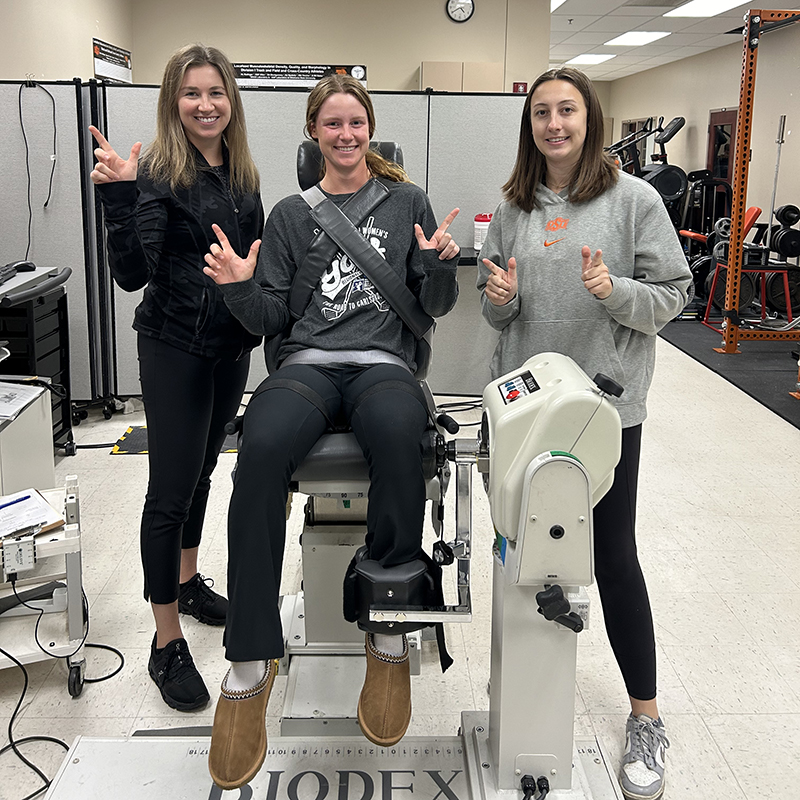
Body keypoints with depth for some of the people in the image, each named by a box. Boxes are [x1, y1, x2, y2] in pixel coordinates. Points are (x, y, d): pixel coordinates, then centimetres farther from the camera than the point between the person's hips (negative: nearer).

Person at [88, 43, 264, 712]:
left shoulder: (242, 175, 7)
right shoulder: (159, 173, -13)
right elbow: (133, 273, -22)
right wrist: (119, 195, -32)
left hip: (232, 345, 7)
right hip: (175, 347, -6)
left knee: (202, 468, 21)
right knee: (171, 490, -3)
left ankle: (188, 581, 42)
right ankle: (168, 644, 9)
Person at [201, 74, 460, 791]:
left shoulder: (407, 202, 17)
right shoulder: (291, 214, 19)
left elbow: (437, 306, 14)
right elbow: (272, 317, 15)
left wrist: (440, 263, -7)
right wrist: (242, 286, -6)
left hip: (384, 361, -1)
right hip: (308, 361, 1)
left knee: (398, 433, -40)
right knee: (262, 447, -35)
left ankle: (392, 635, -23)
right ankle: (251, 663, -25)